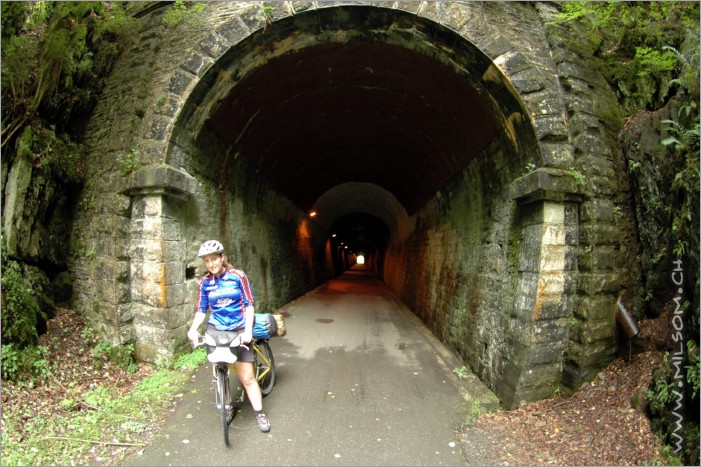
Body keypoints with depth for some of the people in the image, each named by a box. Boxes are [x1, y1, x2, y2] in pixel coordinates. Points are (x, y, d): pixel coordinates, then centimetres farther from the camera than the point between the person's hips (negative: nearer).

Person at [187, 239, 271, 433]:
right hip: (216, 329, 2)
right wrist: (193, 328, -15)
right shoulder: (205, 282, 0)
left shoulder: (238, 276, -8)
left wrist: (248, 330, -16)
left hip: (238, 329, -2)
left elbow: (249, 305, -7)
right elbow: (201, 310, 3)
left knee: (247, 377, 0)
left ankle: (260, 413, 13)